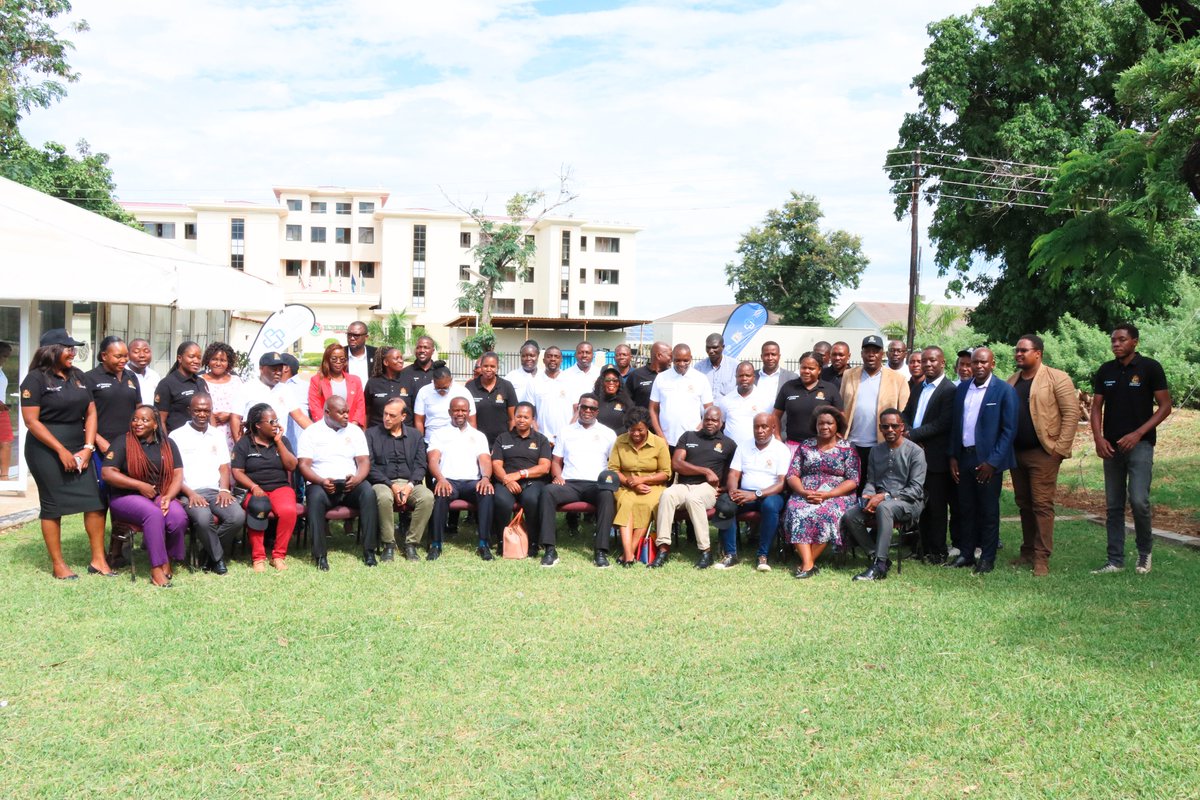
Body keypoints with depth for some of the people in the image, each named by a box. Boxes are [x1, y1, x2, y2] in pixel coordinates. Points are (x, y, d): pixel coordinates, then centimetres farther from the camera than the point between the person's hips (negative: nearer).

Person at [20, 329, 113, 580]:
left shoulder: (77, 376, 11)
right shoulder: (36, 379, -7)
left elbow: (90, 412, 10)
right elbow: (31, 420, -12)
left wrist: (88, 448, -2)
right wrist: (61, 451, -15)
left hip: (78, 448, 6)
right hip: (46, 450, -5)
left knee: (95, 501, -1)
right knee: (53, 505, 2)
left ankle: (98, 560, 7)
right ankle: (58, 564, 11)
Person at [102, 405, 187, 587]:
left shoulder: (167, 444, 11)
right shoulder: (122, 442, 0)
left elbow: (178, 474, 4)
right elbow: (107, 473, -9)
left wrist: (169, 496, -15)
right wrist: (140, 485, -14)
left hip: (160, 496, 3)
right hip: (127, 497, -3)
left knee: (179, 516, -29)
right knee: (154, 514, -35)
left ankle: (168, 560, -7)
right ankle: (157, 568, -29)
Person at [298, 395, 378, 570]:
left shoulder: (355, 431, 13)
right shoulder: (311, 432, 5)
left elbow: (364, 461, 6)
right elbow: (304, 465, -3)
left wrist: (357, 479, -16)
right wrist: (322, 481, -21)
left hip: (350, 485, 2)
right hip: (322, 485, -2)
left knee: (368, 493, -30)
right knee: (316, 497, -36)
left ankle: (369, 551, -26)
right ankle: (320, 555, -30)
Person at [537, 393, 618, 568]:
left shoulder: (608, 433, 17)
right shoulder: (566, 432, 21)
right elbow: (556, 461, 19)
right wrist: (557, 476, -2)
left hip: (596, 484, -1)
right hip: (569, 483, 1)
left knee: (607, 494, -37)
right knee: (548, 492, -31)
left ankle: (601, 551, -36)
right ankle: (550, 549, -33)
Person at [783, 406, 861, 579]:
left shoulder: (847, 449, 6)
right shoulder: (805, 446, 15)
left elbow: (853, 480, -3)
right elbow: (792, 474, 9)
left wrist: (827, 495, -15)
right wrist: (803, 492, -12)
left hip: (836, 496, -2)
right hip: (804, 494, 2)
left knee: (826, 514, -34)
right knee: (797, 512, -30)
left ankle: (806, 562, -24)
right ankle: (808, 563, -36)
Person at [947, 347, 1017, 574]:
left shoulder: (1004, 391, -6)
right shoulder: (962, 389, 10)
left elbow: (1009, 429, -9)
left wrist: (992, 462, -14)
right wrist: (953, 456, 5)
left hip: (988, 460, -5)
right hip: (964, 457, 5)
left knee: (988, 511, 4)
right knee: (966, 508, 11)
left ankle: (987, 558, 13)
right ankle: (966, 554, 20)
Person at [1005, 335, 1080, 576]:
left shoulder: (1056, 378, -5)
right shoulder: (1012, 381, 14)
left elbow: (1071, 413, -9)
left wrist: (1061, 447, -13)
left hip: (1043, 453, -6)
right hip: (1016, 452, 6)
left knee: (1042, 505, -6)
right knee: (1023, 504, 12)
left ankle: (1041, 559, -4)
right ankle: (1027, 552, 21)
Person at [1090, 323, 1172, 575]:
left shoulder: (1150, 368, -5)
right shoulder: (1105, 371, 7)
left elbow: (1165, 406, -5)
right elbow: (1096, 407, 9)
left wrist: (1137, 434, -14)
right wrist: (1098, 437, -6)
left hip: (1139, 444, -4)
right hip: (1111, 447, 5)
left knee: (1138, 500, -14)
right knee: (1114, 506, 7)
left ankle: (1144, 550, 10)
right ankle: (1115, 561, 13)